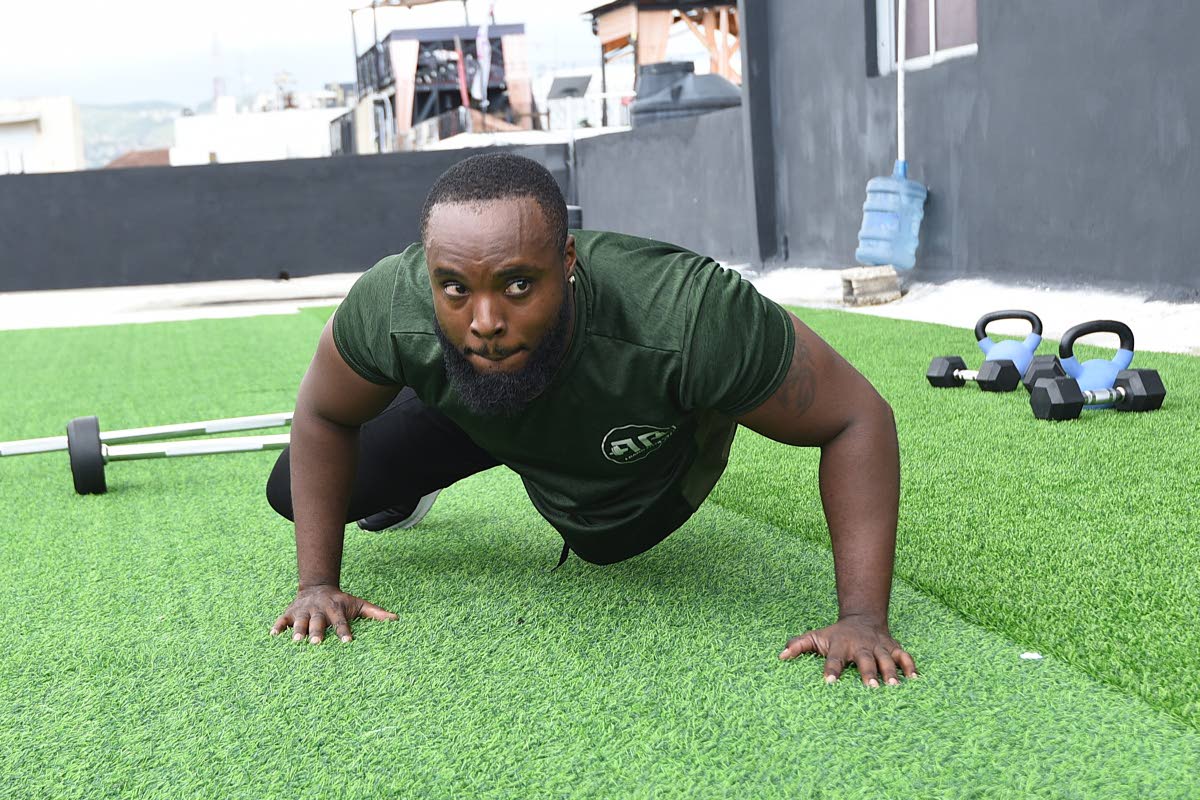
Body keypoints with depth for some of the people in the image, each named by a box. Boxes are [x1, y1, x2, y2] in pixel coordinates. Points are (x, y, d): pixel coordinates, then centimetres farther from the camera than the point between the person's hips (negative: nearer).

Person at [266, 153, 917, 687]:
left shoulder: (685, 318, -49)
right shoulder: (391, 309, -39)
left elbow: (858, 419, -37)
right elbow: (323, 414, -16)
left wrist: (863, 618, -41)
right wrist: (318, 583, -17)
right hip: (469, 420, 2)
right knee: (293, 492, -1)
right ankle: (408, 489, 31)